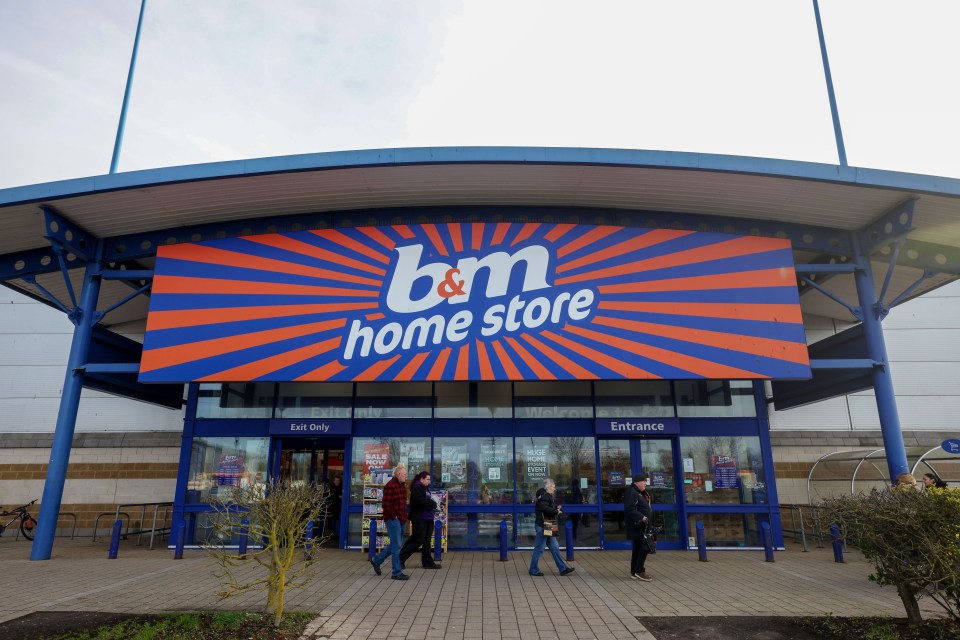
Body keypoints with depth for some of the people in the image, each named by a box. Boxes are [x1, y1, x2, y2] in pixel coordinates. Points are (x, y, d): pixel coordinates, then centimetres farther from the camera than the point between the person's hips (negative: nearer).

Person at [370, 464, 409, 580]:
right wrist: (394, 517, -15)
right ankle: (397, 572, 6)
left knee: (395, 544, 17)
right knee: (396, 546, -3)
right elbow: (386, 505, -20)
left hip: (401, 520, 9)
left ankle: (376, 560, 32)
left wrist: (404, 516, 13)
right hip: (393, 520, -9)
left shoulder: (403, 486, 13)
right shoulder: (390, 486, -15)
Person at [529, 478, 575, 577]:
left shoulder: (548, 496, 17)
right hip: (542, 526, -11)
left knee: (555, 548, 11)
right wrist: (556, 511, -17)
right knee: (539, 549, -1)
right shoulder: (543, 497, -17)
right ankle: (534, 570, 9)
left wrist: (556, 508, 4)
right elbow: (545, 508, -30)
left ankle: (563, 569, 15)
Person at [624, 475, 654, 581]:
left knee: (638, 548, 12)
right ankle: (639, 571, -6)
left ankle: (634, 572, 18)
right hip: (637, 527, -10)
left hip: (643, 526, 10)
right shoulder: (631, 492, -14)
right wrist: (642, 517, -28)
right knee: (645, 547, -13)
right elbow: (630, 509, -23)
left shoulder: (641, 493, 19)